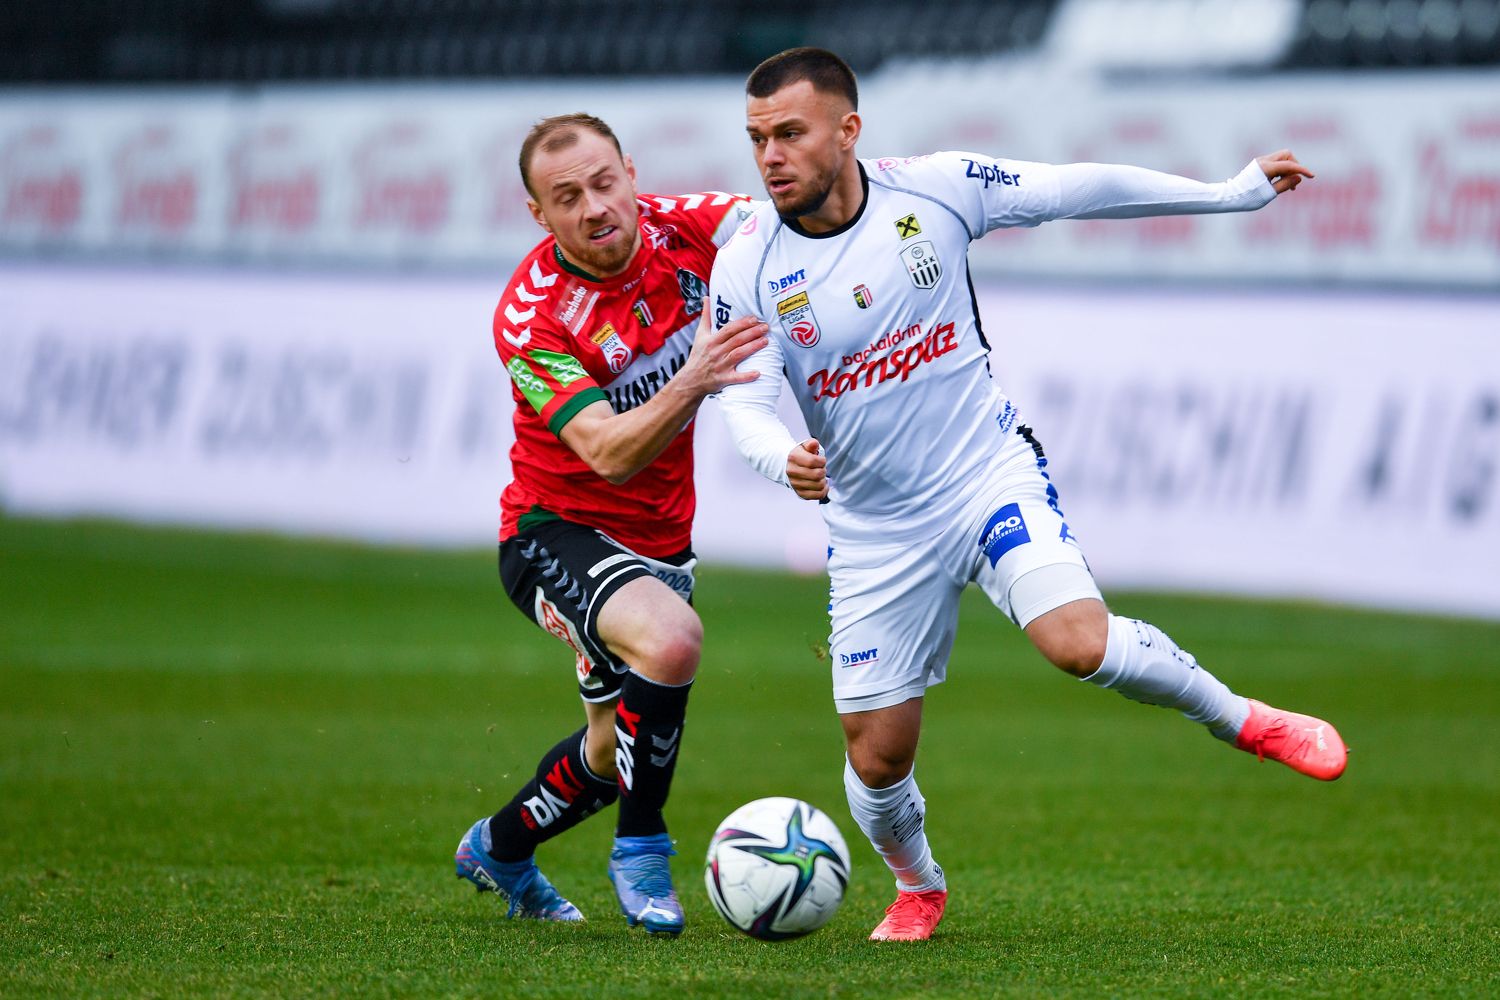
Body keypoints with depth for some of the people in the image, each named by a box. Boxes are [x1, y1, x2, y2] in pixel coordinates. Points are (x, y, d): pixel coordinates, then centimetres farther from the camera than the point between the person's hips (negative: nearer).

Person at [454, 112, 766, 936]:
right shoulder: (530, 318, -26)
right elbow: (609, 453, -34)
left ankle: (498, 848, 46)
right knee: (670, 640, -36)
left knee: (616, 755, 18)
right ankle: (639, 851, -16)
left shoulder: (677, 228, -11)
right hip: (557, 533, -7)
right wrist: (691, 383, -50)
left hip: (659, 541, 7)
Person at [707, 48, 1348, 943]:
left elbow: (1080, 190, 0)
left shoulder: (934, 190, -10)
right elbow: (745, 405, -16)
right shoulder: (747, 270, -12)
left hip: (989, 473, -1)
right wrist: (785, 459, -41)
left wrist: (1232, 194, 7)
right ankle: (917, 887, 36)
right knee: (877, 757, 3)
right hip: (875, 527, 1)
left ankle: (1247, 721, -2)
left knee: (1081, 641, -27)